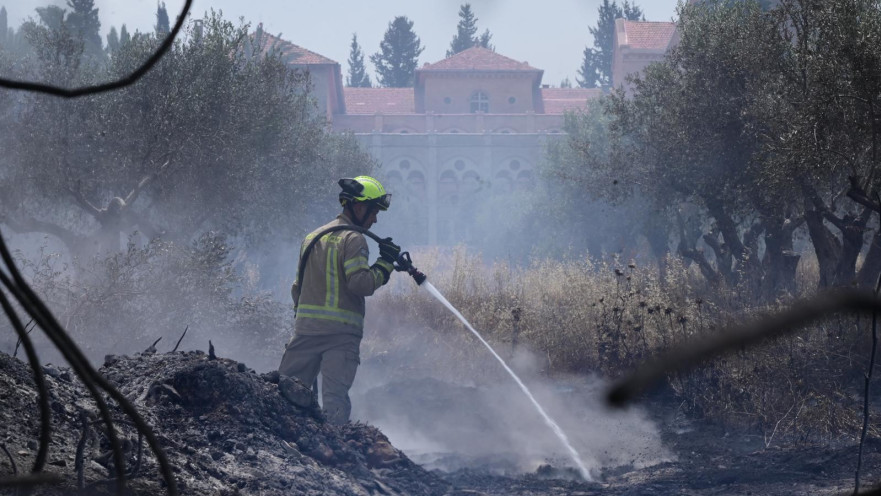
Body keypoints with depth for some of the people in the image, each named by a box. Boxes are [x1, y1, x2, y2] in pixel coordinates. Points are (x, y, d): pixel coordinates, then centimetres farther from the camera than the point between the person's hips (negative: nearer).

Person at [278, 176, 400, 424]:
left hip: (306, 328, 6)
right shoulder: (353, 239, -6)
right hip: (342, 331, -5)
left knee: (288, 388, 3)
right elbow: (361, 283, -17)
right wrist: (385, 263, -4)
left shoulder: (311, 237, 20)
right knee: (336, 401, -8)